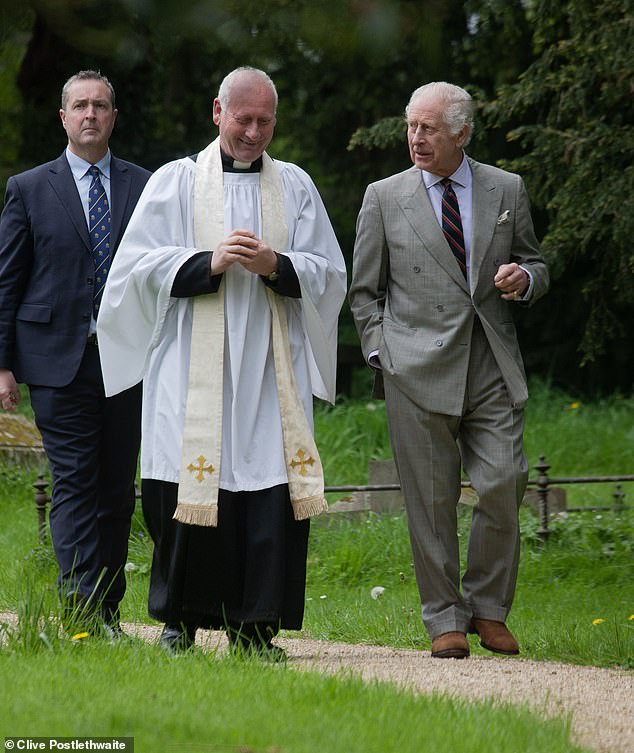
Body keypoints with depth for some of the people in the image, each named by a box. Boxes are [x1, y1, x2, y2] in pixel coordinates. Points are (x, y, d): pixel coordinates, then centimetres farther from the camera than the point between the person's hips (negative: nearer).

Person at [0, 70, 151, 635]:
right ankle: (82, 612, -12)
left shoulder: (144, 187, 10)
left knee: (118, 489, 5)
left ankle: (108, 611, 13)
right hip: (58, 360, -2)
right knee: (74, 486, -7)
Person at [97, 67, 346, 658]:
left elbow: (329, 273, 9)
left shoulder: (295, 187, 14)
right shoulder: (175, 182, 9)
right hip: (193, 367, -1)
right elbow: (139, 265, 1)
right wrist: (208, 263, -13)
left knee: (271, 493, -6)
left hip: (271, 369, 2)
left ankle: (253, 628, -1)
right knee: (188, 491, -4)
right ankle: (180, 621, 11)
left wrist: (275, 266, -10)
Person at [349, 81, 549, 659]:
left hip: (493, 367, 1)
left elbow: (535, 265, 18)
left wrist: (525, 278, -6)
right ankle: (445, 619, 10)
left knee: (503, 485, -9)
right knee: (431, 500, 0)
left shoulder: (506, 190, 10)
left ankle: (488, 608, 8)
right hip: (418, 371, -1)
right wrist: (382, 354, 1)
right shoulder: (384, 198, 7)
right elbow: (365, 291, 11)